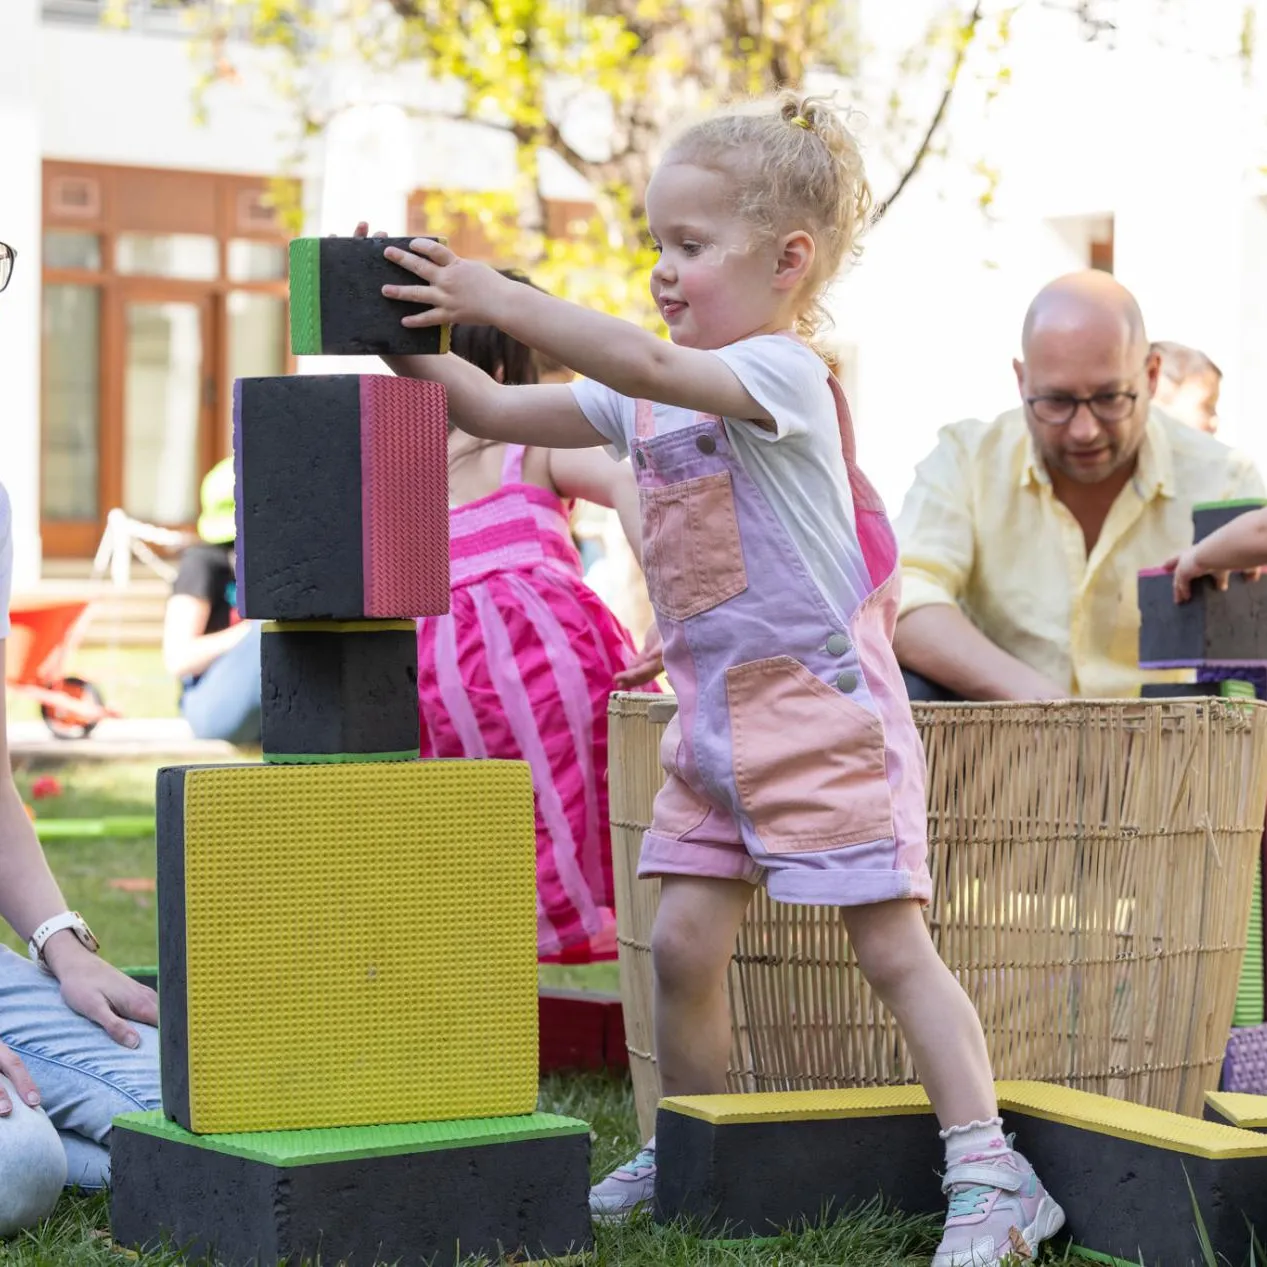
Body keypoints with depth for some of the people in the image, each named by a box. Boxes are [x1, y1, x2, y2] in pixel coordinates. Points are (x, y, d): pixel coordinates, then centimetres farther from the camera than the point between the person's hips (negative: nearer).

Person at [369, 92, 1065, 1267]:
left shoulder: (783, 372, -16)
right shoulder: (646, 401, 9)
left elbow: (647, 364, -33)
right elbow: (496, 412, 10)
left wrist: (500, 299, -33)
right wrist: (411, 336, -5)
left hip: (823, 715, -8)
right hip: (712, 721, 8)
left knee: (893, 947, -6)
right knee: (682, 941, 6)